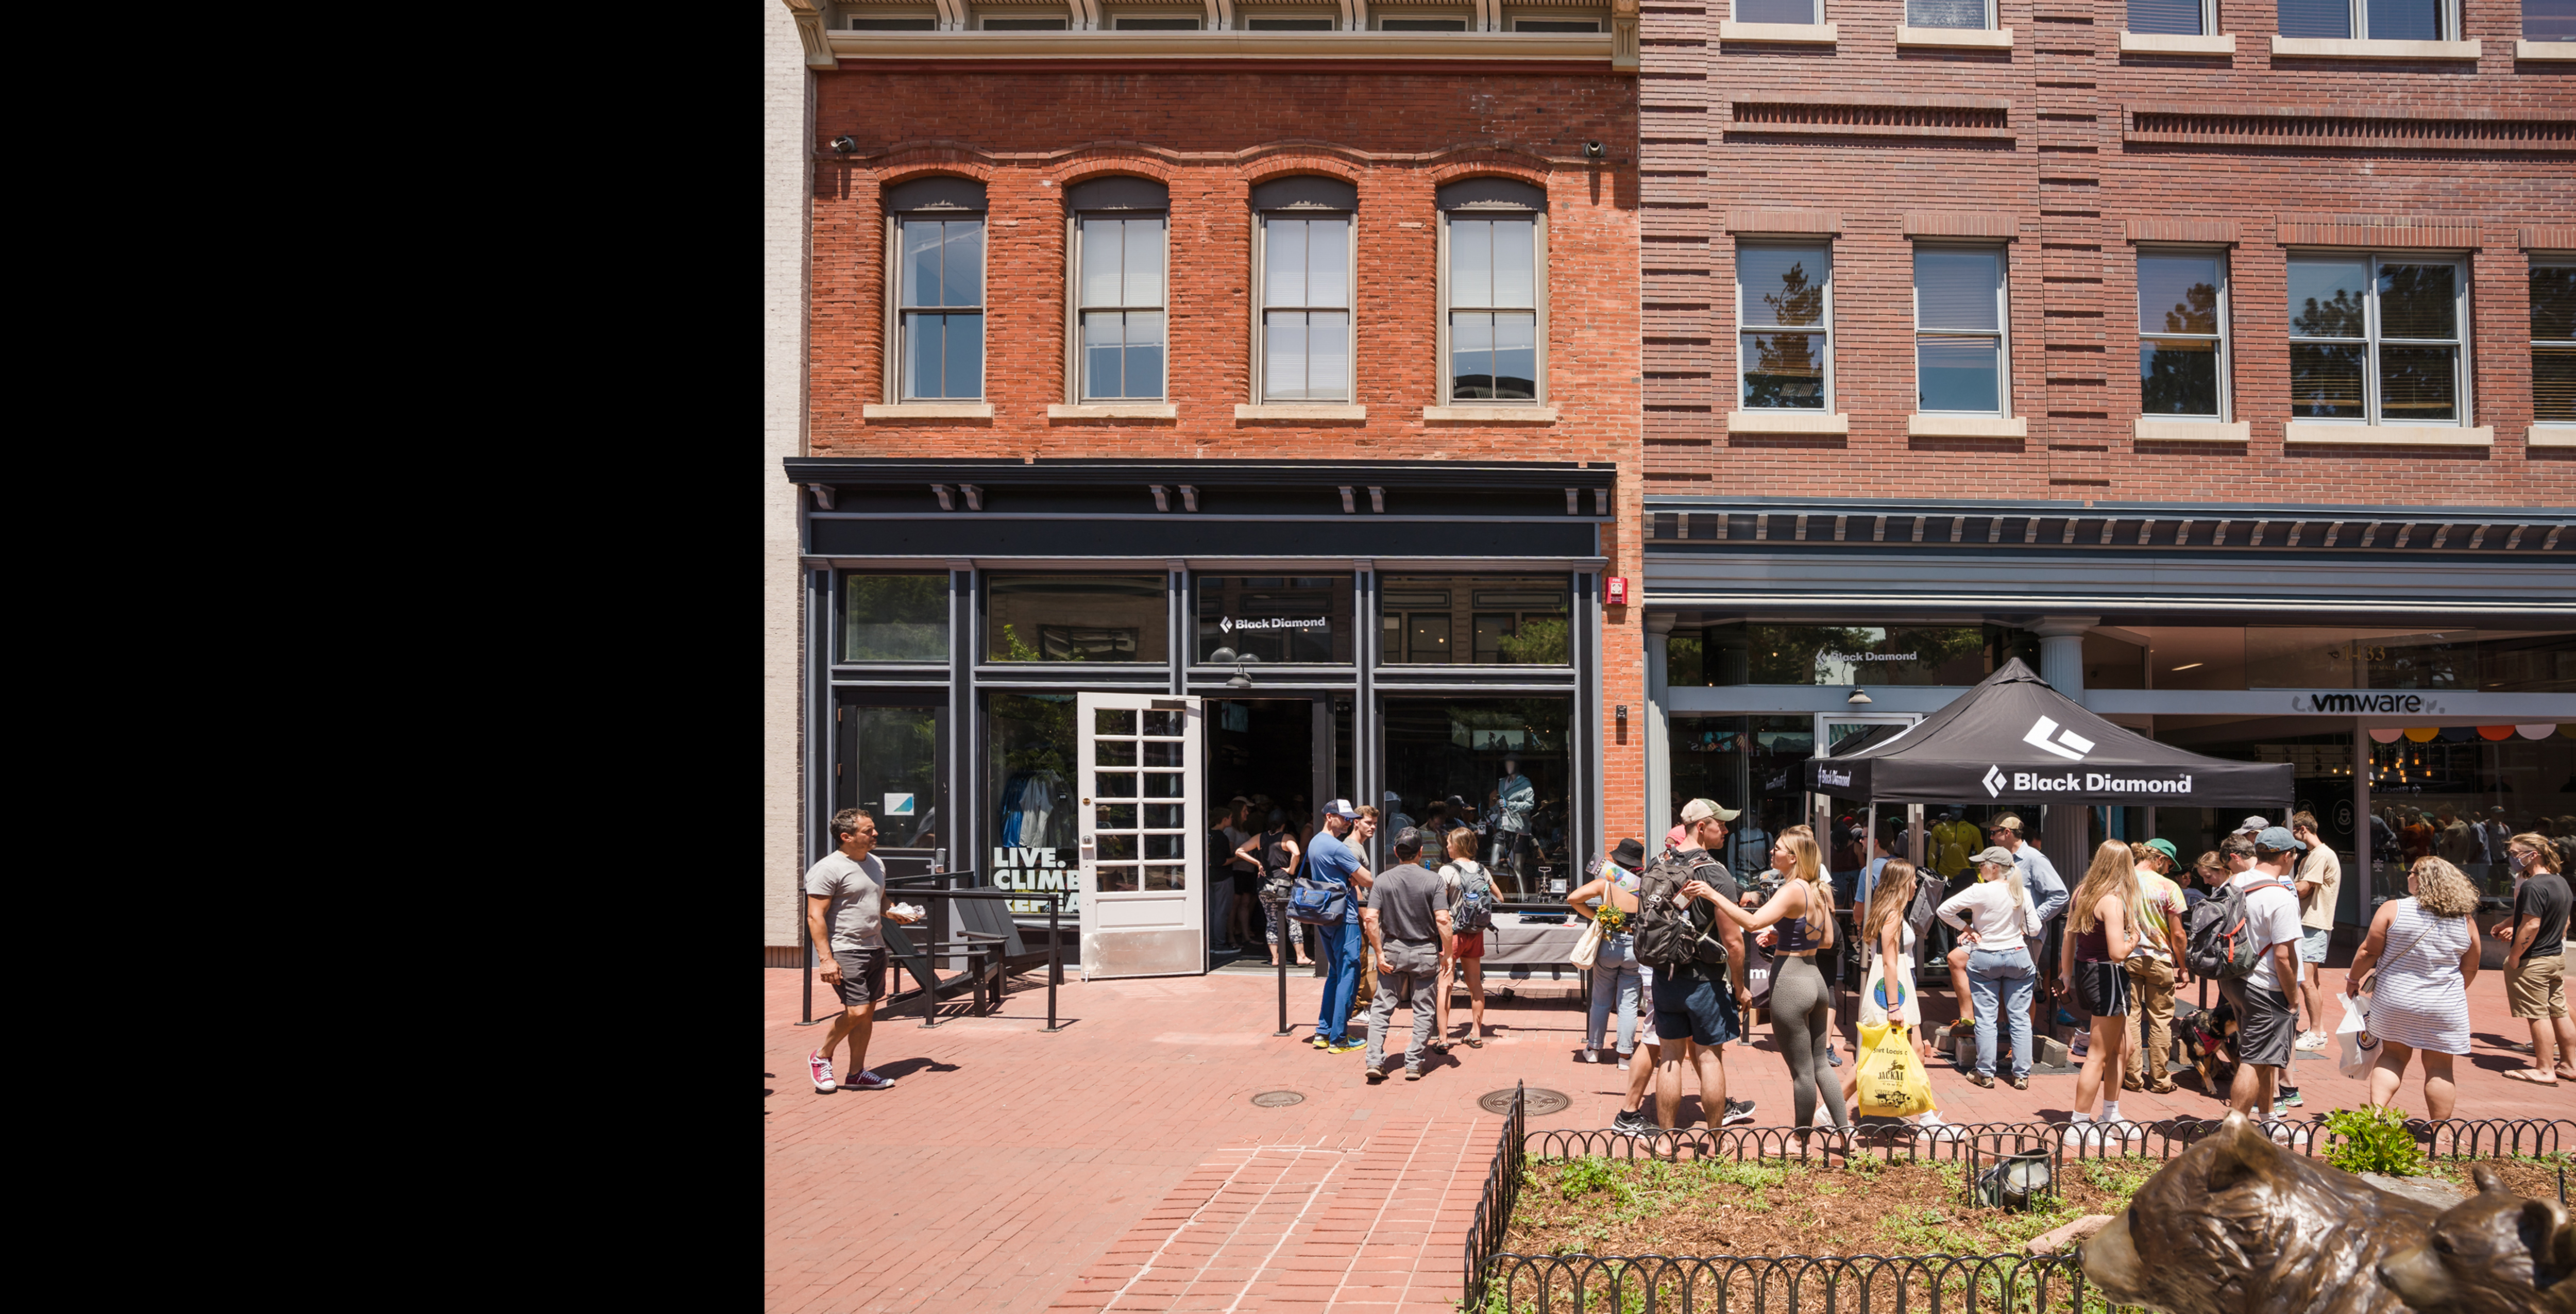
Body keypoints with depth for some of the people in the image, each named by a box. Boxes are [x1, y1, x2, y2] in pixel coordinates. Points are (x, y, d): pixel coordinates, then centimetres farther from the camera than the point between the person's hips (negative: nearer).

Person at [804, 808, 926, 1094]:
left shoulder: (877, 864, 13)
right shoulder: (829, 869, -13)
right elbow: (815, 917, -16)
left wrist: (893, 914, 6)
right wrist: (825, 959, -22)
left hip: (875, 949, 8)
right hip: (845, 951, -8)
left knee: (868, 1012, 9)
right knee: (856, 1012, -13)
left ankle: (857, 1073, 19)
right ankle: (821, 1058, 11)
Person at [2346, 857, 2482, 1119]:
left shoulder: (2393, 910, -10)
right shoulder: (2466, 920, -1)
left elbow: (2368, 952, -8)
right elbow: (2470, 970, 7)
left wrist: (2353, 980, 8)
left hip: (2394, 1001, -1)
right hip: (2444, 1009, 1)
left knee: (2393, 1055, 15)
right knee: (2439, 1067, 9)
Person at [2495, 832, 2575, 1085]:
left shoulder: (2533, 886, -20)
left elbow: (2532, 926, -25)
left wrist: (2514, 956, -16)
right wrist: (2511, 924, 22)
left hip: (2533, 960, -9)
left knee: (2539, 1015, -2)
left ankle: (2545, 1069, 3)